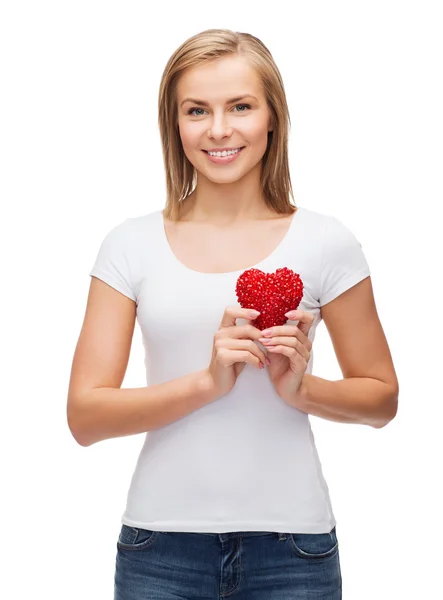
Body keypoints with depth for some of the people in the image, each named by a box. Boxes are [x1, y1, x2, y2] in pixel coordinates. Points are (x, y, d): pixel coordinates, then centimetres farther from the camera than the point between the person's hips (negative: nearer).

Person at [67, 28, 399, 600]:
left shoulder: (325, 243, -1)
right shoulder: (131, 245, 0)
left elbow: (381, 398, 6)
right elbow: (85, 415, -4)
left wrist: (301, 388, -13)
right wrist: (207, 381, -17)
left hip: (289, 543, 0)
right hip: (161, 545, 0)